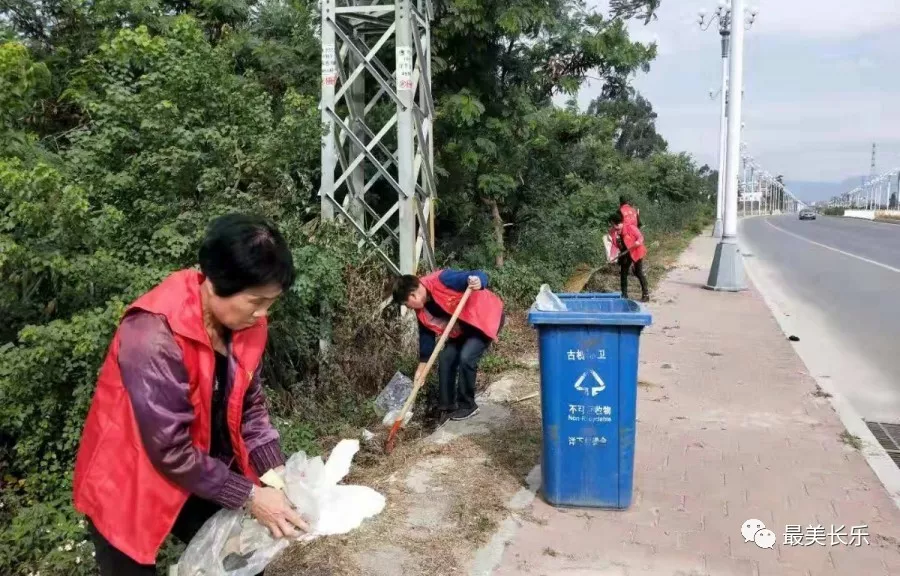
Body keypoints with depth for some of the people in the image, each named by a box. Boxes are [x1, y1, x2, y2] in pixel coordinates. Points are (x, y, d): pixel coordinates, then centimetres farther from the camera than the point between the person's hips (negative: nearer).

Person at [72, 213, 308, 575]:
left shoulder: (244, 323, -10)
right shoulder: (154, 338, -32)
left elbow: (249, 405, -1)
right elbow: (170, 450, -28)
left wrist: (277, 472, -13)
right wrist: (249, 497, -23)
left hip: (205, 476, 6)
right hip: (128, 489, -6)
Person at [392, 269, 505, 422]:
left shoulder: (442, 280, -31)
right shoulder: (422, 309, -6)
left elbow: (479, 276, -32)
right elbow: (427, 334, 5)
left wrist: (478, 282, -56)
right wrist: (422, 366, 8)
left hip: (487, 317, -8)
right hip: (463, 326, 8)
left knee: (466, 357, -20)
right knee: (445, 359, 0)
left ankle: (467, 405, -2)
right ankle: (446, 407, 13)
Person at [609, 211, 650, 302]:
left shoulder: (630, 227, -19)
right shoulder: (613, 232, -2)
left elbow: (640, 237, -13)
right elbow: (614, 245, 2)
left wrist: (638, 242, -34)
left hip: (635, 253, -6)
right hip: (625, 254, 6)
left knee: (638, 273, -5)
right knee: (623, 273, 8)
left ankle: (646, 294, 5)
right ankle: (624, 294, 20)